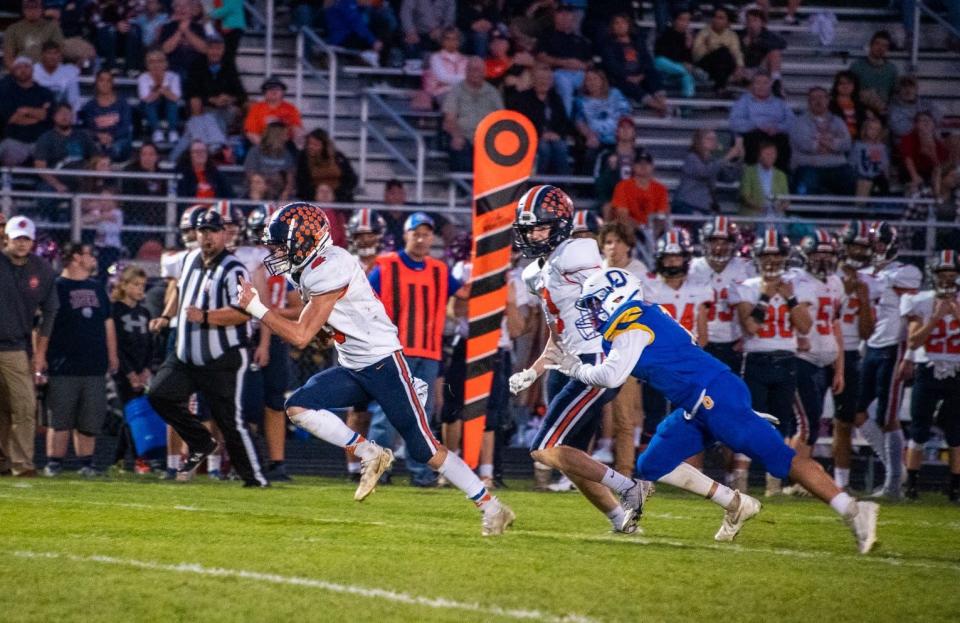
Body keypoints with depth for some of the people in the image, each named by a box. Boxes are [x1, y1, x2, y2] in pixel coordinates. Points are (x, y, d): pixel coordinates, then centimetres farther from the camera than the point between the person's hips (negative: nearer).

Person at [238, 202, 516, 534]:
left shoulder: (329, 270, -21)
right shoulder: (312, 269, 8)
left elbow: (301, 335, -20)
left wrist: (256, 307, -13)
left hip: (384, 363, -9)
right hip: (352, 369, 9)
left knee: (424, 449, -7)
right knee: (298, 407, -9)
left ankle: (492, 508, 2)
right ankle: (370, 455, 0)